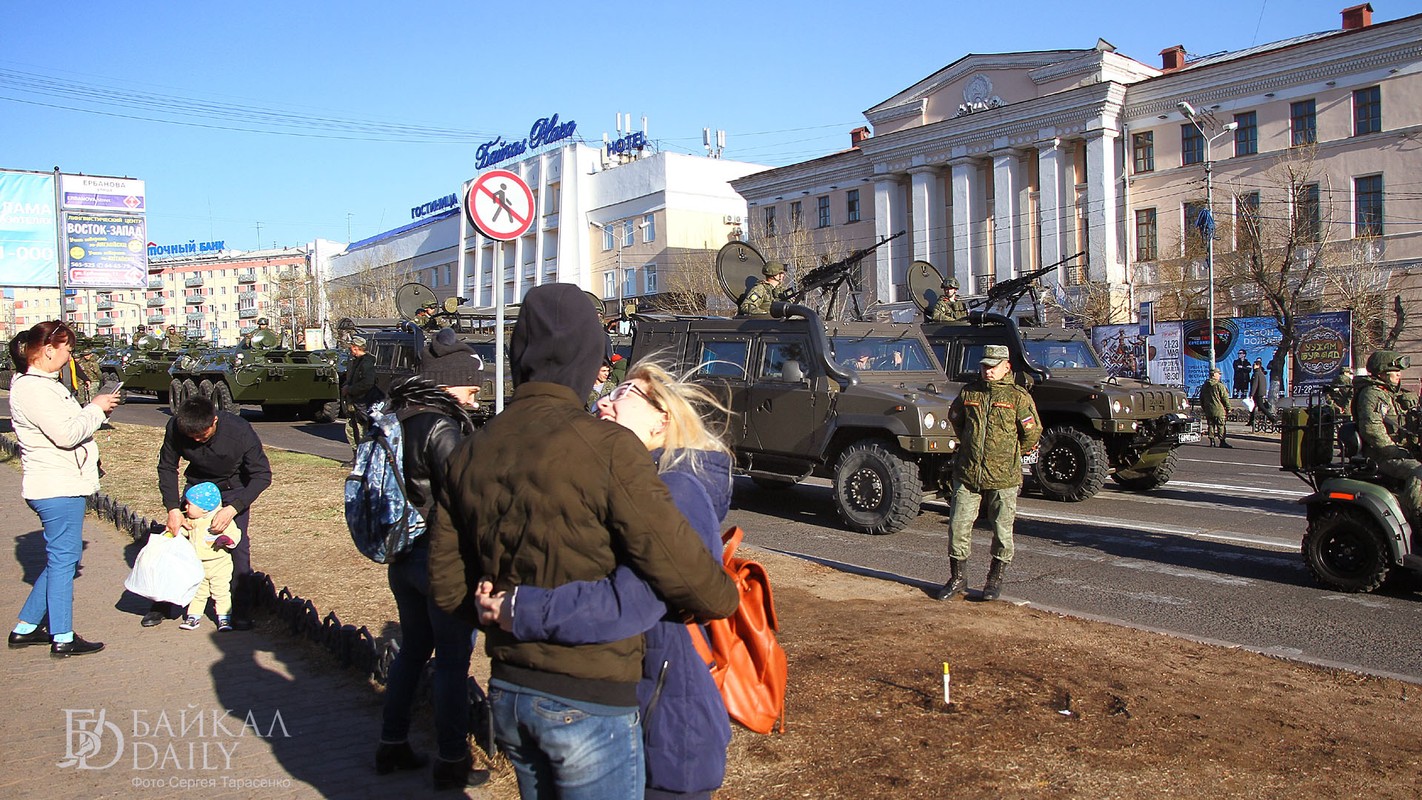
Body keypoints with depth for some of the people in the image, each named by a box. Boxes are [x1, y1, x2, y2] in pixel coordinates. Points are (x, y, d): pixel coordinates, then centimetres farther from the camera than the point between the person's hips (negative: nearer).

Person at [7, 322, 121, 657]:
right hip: (57, 488, -11)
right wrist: (96, 409, -10)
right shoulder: (32, 389, -17)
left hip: (62, 486, 11)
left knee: (60, 559, 18)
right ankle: (63, 639, 7)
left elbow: (65, 426, 20)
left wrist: (96, 408, 6)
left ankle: (25, 628, 26)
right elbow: (66, 434, -23)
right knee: (63, 560, -2)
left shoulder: (43, 384, 17)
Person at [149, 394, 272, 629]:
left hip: (234, 491, -3)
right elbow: (167, 468, -8)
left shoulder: (240, 431, -33)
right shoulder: (175, 428, -25)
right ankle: (161, 605, 17)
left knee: (238, 546, -14)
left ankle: (241, 612, -2)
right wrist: (173, 508, -19)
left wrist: (232, 509, -34)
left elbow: (262, 475, -25)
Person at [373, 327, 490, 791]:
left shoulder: (398, 417, 7)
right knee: (453, 658, 4)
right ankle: (452, 762, 14)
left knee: (413, 648, 21)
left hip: (403, 556, 9)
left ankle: (392, 745, 32)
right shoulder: (440, 427, -20)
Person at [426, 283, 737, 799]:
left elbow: (447, 585, 6)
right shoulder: (607, 447, -20)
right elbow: (676, 562, -21)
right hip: (588, 702, -6)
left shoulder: (470, 453, 1)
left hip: (507, 694, 7)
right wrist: (724, 599, -1)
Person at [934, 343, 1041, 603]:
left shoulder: (1018, 396, -4)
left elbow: (1032, 432, 0)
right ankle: (958, 576, 18)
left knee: (1002, 530, 6)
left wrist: (1010, 455, 8)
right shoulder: (968, 393, 6)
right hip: (967, 473, 3)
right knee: (958, 525, 4)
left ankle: (995, 579, 22)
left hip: (1003, 476, -3)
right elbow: (954, 418, 23)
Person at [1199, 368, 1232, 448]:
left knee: (1210, 426, 9)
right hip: (1218, 410, -6)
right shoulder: (1219, 385, -10)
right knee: (1221, 426, 0)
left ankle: (1211, 441, 9)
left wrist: (1203, 408, 26)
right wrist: (1228, 408, -2)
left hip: (1208, 411, 6)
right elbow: (1225, 398, -9)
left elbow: (1201, 399, 17)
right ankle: (1222, 442, -1)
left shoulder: (1204, 386, 9)